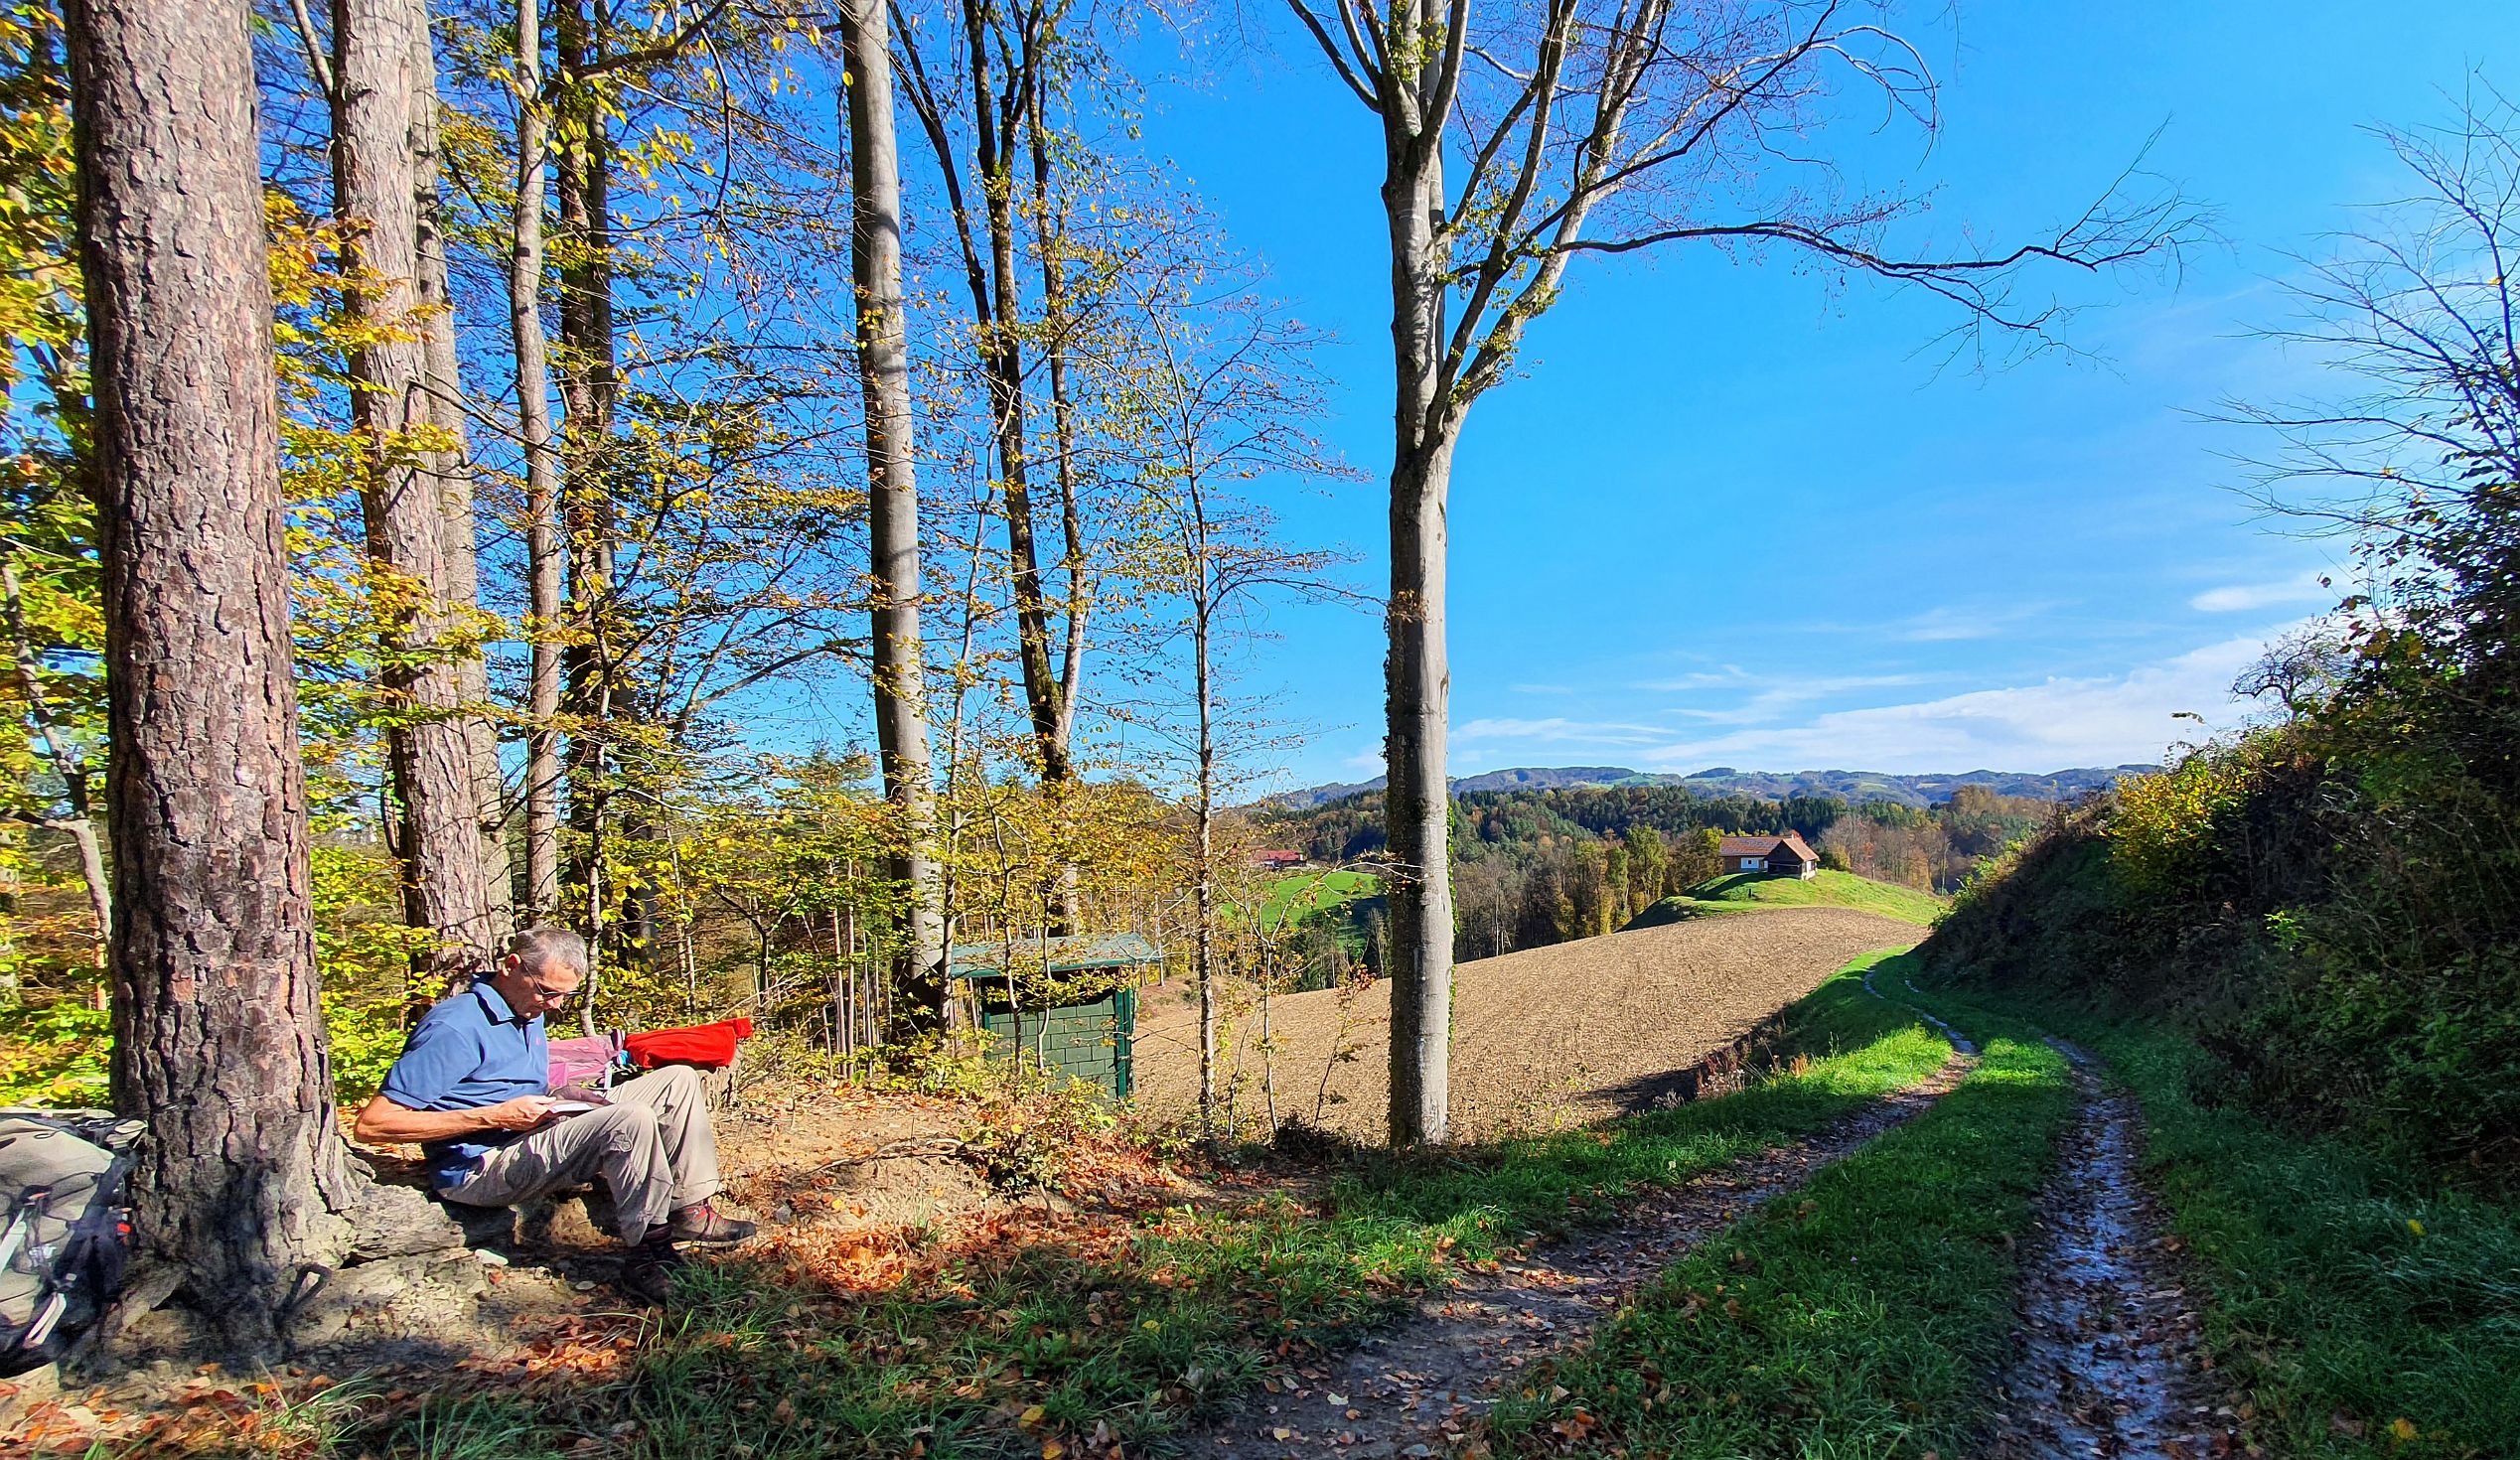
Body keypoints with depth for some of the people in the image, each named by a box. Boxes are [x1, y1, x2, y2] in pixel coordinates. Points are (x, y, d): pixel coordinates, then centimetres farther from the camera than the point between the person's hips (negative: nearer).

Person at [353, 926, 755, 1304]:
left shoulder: (529, 1014, 12)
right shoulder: (454, 1028, -18)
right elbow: (371, 1123, -21)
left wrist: (562, 1099, 2)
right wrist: (494, 1117, -25)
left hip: (534, 1135, 10)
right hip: (481, 1167, -10)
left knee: (678, 1080, 2)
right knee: (630, 1120, -34)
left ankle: (692, 1210, 1)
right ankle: (650, 1250, -20)